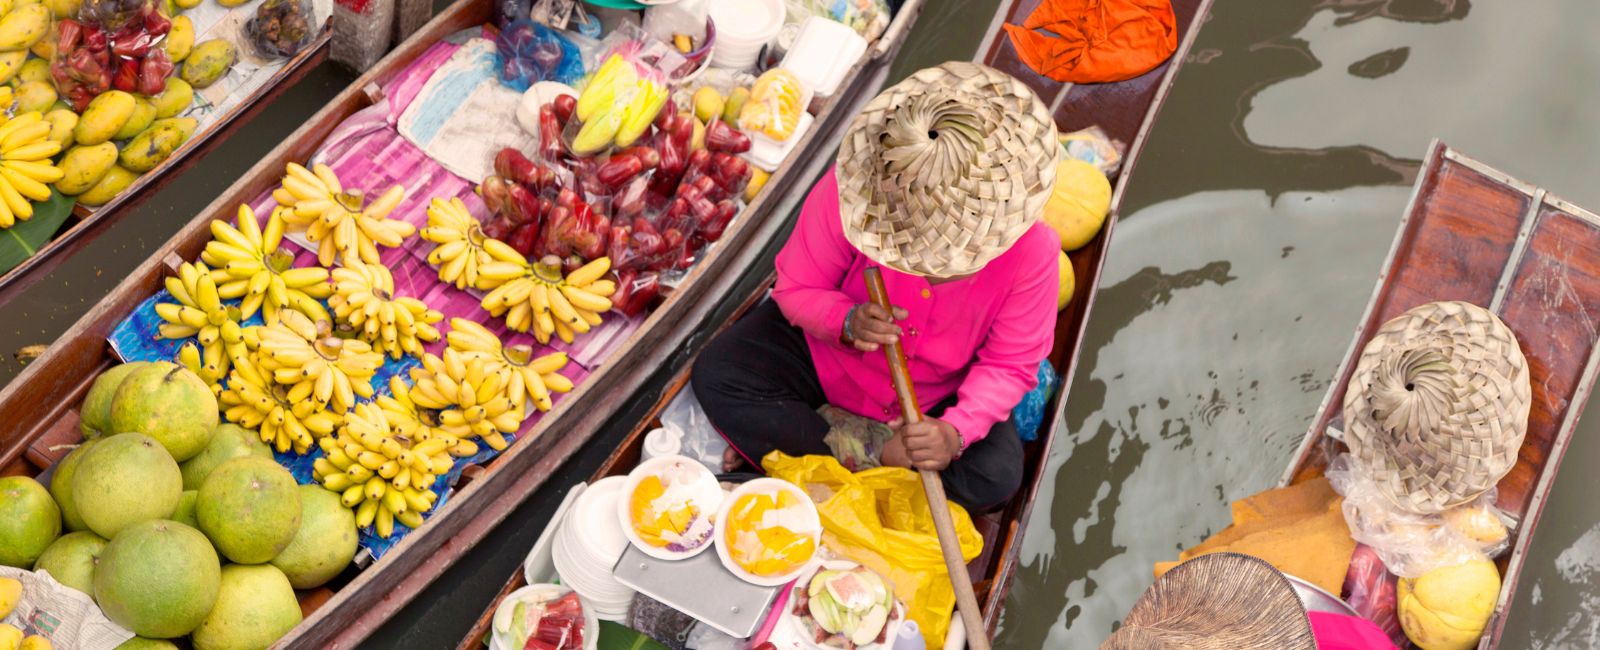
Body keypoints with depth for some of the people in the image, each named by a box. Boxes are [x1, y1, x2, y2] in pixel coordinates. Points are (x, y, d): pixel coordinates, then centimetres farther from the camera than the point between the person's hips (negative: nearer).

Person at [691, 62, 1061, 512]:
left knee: (995, 478, -24)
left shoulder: (1029, 251, -27)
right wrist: (847, 321, -37)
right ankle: (874, 449, -17)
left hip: (934, 398, 0)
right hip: (825, 353, 0)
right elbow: (795, 287, -15)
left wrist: (956, 433, -36)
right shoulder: (850, 191, -29)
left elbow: (1010, 365, -18)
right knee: (715, 377, -21)